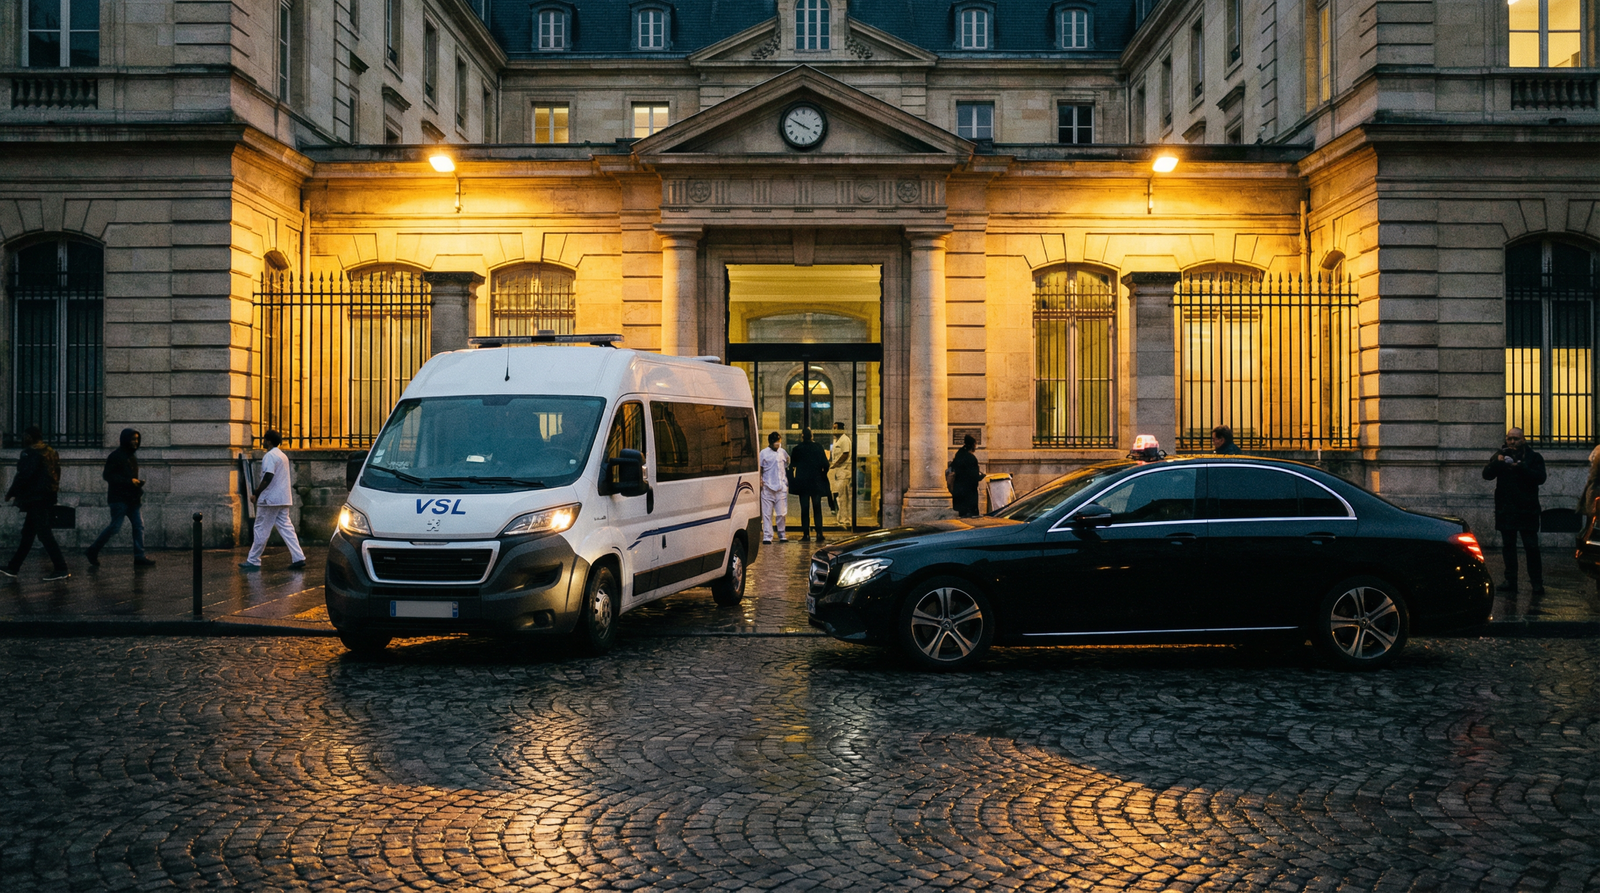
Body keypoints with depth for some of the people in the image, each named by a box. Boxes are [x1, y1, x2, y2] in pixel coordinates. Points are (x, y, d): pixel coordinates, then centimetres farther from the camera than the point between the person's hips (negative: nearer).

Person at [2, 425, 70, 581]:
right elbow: (54, 476, 15)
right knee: (27, 533, 15)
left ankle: (61, 569, -12)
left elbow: (23, 475, -17)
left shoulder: (31, 453, -14)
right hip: (46, 497, 9)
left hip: (35, 499, -9)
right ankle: (13, 567, 23)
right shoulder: (51, 453, 12)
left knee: (44, 534, -8)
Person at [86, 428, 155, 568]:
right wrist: (129, 481, -20)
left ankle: (139, 557, 3)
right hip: (119, 498, -8)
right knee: (115, 526, -6)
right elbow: (107, 475, -15)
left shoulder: (132, 456, 16)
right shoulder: (116, 456, -10)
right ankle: (92, 552, 10)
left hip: (131, 498, 8)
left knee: (139, 525, 2)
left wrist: (138, 482, 3)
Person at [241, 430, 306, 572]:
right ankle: (298, 557, -1)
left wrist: (257, 492, -12)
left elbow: (268, 477, -22)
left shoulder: (270, 456, -13)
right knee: (286, 528, 6)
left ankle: (253, 561, 6)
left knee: (262, 530, -1)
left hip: (270, 499, -9)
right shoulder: (283, 456, 17)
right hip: (283, 499, 9)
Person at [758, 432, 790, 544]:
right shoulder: (764, 453, 3)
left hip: (781, 487, 2)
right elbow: (759, 470, 6)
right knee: (767, 513, -2)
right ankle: (767, 536, 1)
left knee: (782, 513, 2)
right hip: (767, 487, -2)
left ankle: (782, 535, 14)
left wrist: (788, 482, 14)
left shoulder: (783, 453, 11)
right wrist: (760, 481, -8)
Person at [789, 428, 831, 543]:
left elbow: (792, 464, 4)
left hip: (802, 483, -1)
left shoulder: (797, 449, -6)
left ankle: (806, 535, 1)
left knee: (805, 509, 4)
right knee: (817, 509, 5)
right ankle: (819, 535, 0)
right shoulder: (818, 447, -4)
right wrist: (823, 474, 9)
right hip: (816, 483, 1)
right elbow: (825, 464, -7)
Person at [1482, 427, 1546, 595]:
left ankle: (1537, 582, -1)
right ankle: (1510, 581, 12)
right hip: (1505, 510, 3)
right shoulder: (1500, 455, 9)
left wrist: (1521, 468, -24)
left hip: (1527, 510, -3)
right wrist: (1497, 463, -21)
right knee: (1508, 546, 7)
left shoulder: (1534, 457, 3)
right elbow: (1486, 474, -2)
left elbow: (1540, 478, -11)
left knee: (1531, 547, -5)